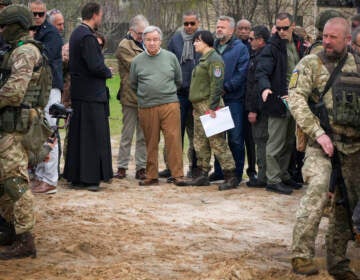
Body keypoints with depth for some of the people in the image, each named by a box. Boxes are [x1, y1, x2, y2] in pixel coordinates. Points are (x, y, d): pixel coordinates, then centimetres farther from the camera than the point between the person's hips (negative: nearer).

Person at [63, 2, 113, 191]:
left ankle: (76, 177, 18)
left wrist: (103, 71, 11)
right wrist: (108, 73, -4)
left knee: (78, 136, 12)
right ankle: (90, 178, -2)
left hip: (78, 93, 10)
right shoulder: (88, 37, -17)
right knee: (93, 136, -4)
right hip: (92, 94, -10)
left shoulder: (77, 33, 13)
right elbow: (95, 66, -23)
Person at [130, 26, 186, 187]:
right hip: (147, 107, 1)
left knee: (173, 139, -6)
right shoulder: (137, 61, 7)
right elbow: (133, 84, 18)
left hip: (170, 105, -1)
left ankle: (177, 175, -2)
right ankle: (151, 176, 12)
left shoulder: (170, 57, 7)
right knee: (151, 143, 5)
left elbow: (179, 81, 16)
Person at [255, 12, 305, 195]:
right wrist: (265, 88, -34)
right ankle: (273, 180, 3)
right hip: (279, 101, -7)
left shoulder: (299, 46, 13)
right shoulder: (272, 47, -8)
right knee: (276, 144, -3)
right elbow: (262, 72, -17)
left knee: (289, 143, 16)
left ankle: (283, 176, 27)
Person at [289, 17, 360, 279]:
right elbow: (296, 101, -9)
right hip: (321, 142, -4)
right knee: (318, 189, -25)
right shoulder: (310, 64, 0)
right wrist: (318, 133, -17)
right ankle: (302, 254, -20)